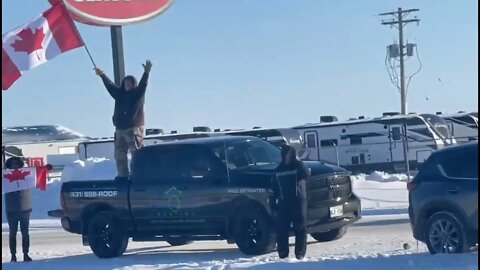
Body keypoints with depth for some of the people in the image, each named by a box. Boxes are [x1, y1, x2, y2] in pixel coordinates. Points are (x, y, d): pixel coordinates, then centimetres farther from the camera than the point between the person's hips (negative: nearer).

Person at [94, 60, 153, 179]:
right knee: (119, 154, 11)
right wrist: (102, 75, 21)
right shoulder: (120, 94, 14)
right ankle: (122, 174, 18)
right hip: (120, 129, 7)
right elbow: (110, 85, 21)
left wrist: (146, 73, -30)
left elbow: (143, 85, -16)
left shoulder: (138, 93, -1)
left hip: (134, 128, -7)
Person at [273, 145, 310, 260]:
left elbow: (306, 174, -19)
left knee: (300, 227, -2)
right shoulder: (279, 169, 14)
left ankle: (300, 253, 2)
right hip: (283, 202, 3)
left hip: (298, 200, -3)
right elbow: (275, 186, 17)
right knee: (282, 228, 1)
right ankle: (282, 252, 6)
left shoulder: (298, 165, 2)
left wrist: (298, 162, -18)